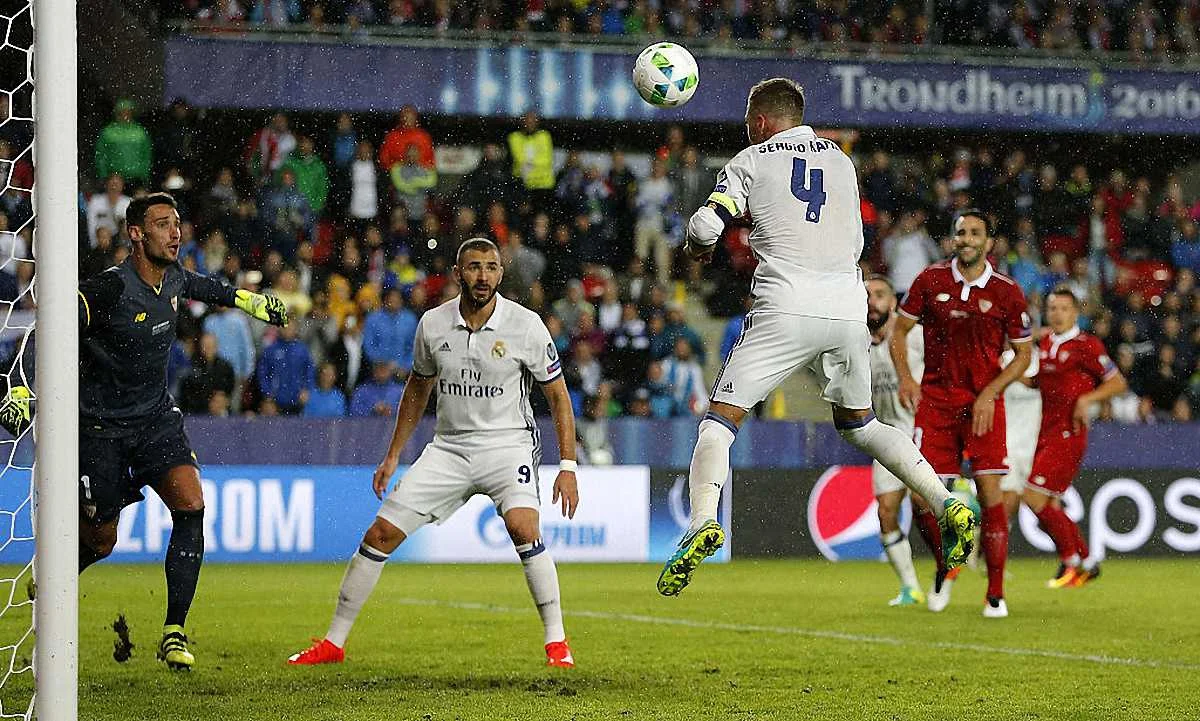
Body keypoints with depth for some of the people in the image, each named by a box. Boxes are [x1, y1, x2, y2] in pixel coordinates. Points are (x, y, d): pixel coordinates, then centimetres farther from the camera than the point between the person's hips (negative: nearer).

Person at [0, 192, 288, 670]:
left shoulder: (172, 277, -2)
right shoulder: (105, 291, -23)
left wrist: (245, 300, 34)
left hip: (157, 417, 5)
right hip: (101, 427, -5)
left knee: (190, 503, -19)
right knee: (100, 540, 3)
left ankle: (174, 632, -13)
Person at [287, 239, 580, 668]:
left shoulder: (525, 325, -11)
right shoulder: (433, 324, -1)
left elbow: (558, 395, -4)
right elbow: (418, 388, 16)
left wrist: (568, 466, -10)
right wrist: (393, 456, 16)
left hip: (508, 443, -3)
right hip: (448, 447, 3)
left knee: (522, 526, -30)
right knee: (380, 533, -4)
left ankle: (556, 641, -18)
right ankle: (334, 643, 8)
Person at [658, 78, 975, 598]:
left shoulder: (751, 161, 6)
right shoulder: (840, 160, 20)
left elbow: (705, 227, -2)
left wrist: (698, 246, 20)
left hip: (785, 309, -4)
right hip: (848, 306, 5)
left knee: (721, 418, -1)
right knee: (858, 423, 20)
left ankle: (703, 521, -23)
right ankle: (946, 504, 5)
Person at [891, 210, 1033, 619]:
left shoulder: (1006, 292, -2)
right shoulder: (930, 280, 2)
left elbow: (1023, 354, 6)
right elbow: (900, 329, 11)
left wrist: (990, 392, -8)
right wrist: (905, 378, -4)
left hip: (983, 402, -1)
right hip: (935, 398, 1)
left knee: (990, 493, -9)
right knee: (923, 497, -7)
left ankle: (996, 595, -1)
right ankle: (944, 567, 22)